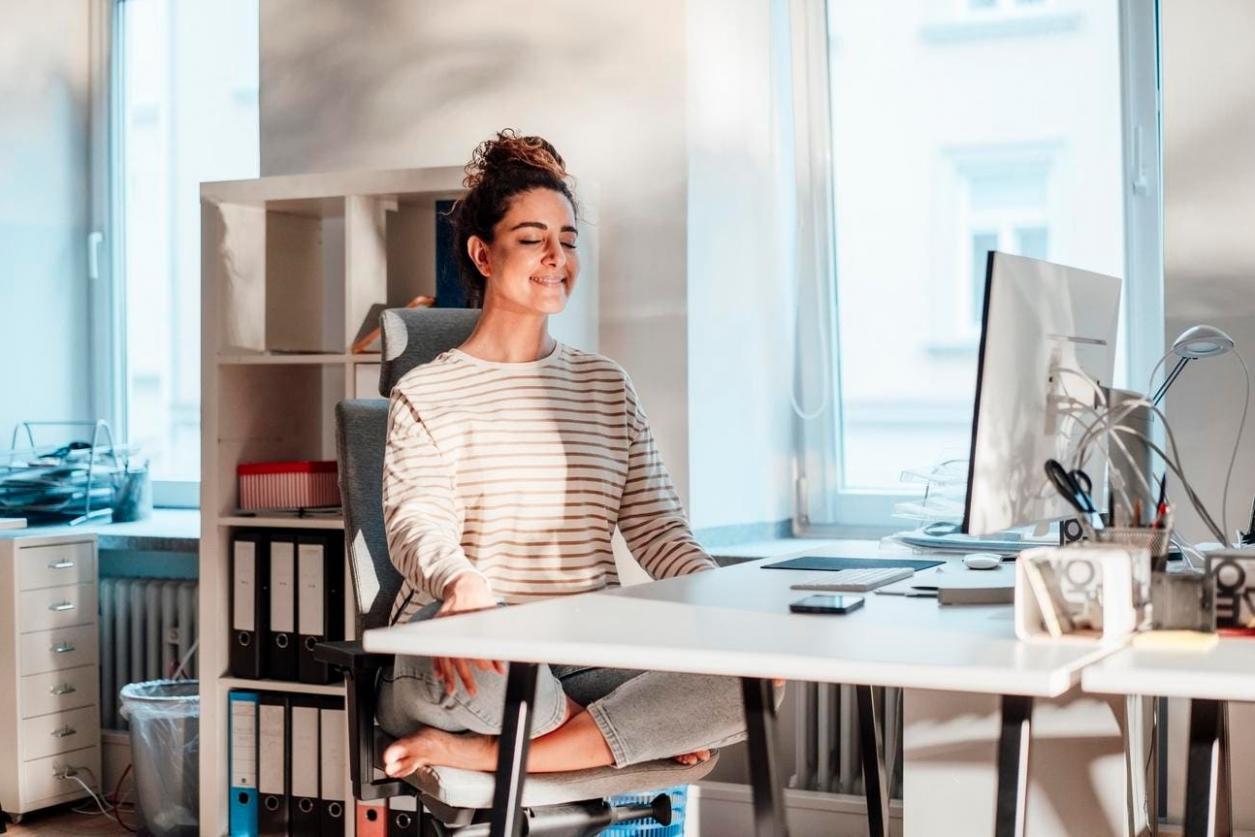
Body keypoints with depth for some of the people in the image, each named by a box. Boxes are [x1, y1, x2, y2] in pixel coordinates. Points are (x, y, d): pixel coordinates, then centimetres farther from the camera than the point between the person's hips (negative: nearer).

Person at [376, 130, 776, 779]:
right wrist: (462, 586, -36)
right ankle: (644, 730, -10)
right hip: (471, 661, -4)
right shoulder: (426, 394, 6)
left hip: (592, 654, 5)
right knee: (487, 667, -42)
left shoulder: (608, 386, 19)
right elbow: (415, 526, -11)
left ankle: (482, 754, -21)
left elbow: (657, 526, 11)